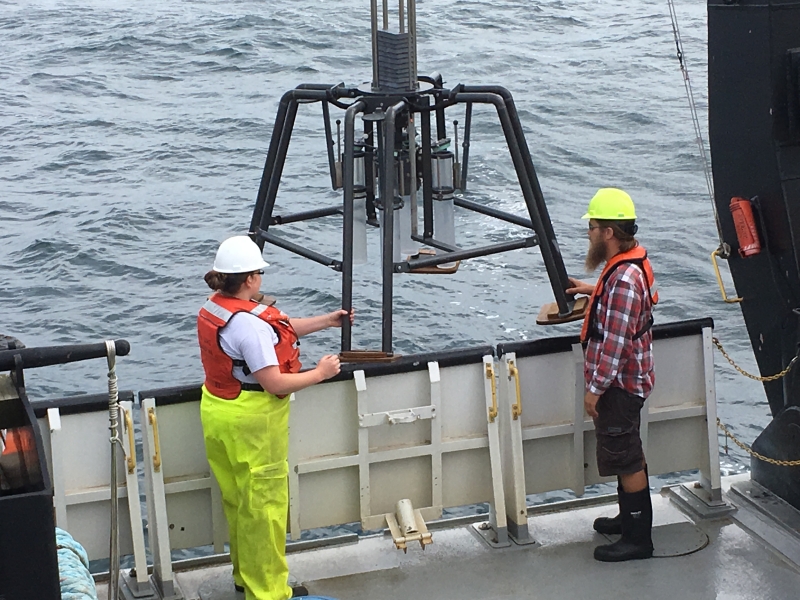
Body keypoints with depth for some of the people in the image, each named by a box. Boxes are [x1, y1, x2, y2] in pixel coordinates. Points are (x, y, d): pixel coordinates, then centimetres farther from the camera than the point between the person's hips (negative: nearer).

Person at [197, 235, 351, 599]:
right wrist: (319, 373, -14)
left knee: (238, 501, 22)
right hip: (252, 423, -10)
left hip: (217, 413, 10)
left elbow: (278, 330, 11)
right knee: (263, 507, 3)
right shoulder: (251, 323, -27)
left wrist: (326, 321, 12)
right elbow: (275, 383, -26)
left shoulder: (214, 308, 4)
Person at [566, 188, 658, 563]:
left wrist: (595, 388, -22)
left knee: (624, 457, 0)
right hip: (626, 380, 10)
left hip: (618, 384, -10)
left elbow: (615, 343, -28)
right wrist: (592, 291, 25)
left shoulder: (623, 278, -28)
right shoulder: (632, 262, 4)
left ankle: (638, 538, 9)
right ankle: (631, 517, 38)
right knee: (628, 453, 22)